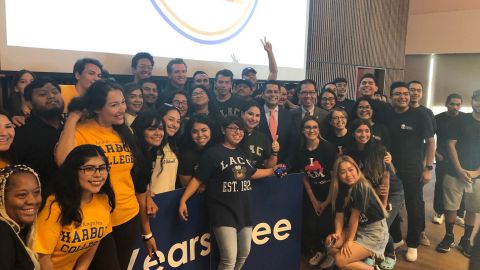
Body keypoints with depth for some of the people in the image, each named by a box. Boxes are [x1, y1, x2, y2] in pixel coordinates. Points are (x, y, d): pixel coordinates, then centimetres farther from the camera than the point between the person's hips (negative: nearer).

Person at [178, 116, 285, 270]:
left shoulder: (243, 153, 12)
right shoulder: (213, 153, -8)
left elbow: (252, 173, 26)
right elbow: (198, 179, -10)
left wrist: (272, 171, 22)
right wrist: (183, 200, -19)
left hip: (244, 211, 7)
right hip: (223, 212, -7)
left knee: (244, 253, 18)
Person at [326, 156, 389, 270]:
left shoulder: (361, 187, -24)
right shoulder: (342, 189, 0)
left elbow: (354, 216, -21)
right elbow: (339, 214, -1)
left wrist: (349, 241, -16)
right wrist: (338, 233, -16)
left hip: (375, 233, -8)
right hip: (359, 229, 8)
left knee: (340, 260, -16)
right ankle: (364, 258, 8)